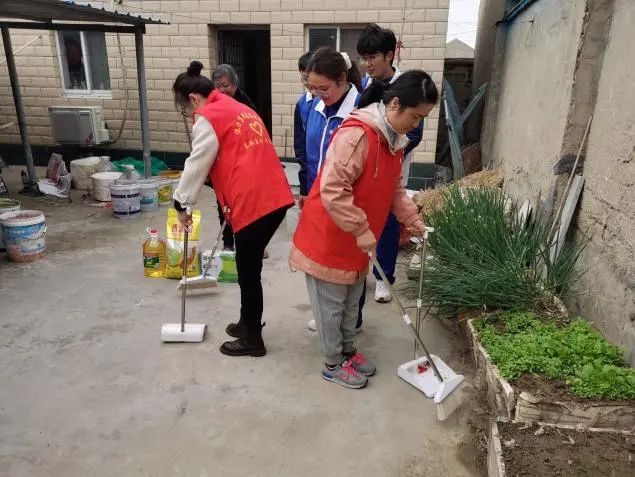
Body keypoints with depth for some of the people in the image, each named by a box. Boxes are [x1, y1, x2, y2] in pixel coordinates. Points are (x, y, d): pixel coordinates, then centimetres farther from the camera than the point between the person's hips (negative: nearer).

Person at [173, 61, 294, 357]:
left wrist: (182, 204, 10)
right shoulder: (238, 109, 22)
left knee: (248, 272, 5)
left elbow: (197, 166, -3)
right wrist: (231, 202, 28)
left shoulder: (207, 119, -5)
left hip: (254, 204, -9)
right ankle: (248, 323, 36)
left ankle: (252, 340, 20)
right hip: (275, 197, 9)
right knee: (249, 266, 21)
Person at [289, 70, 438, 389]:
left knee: (351, 301, 21)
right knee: (331, 303, 8)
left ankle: (347, 350, 40)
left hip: (357, 239, 9)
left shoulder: (394, 138, 5)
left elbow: (393, 187, 16)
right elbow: (332, 190, -30)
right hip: (328, 235, -9)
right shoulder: (357, 134, -26)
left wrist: (411, 217, 5)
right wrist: (362, 231, -26)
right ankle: (334, 364, 25)